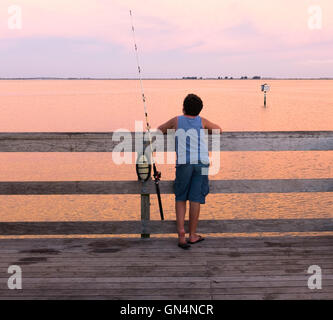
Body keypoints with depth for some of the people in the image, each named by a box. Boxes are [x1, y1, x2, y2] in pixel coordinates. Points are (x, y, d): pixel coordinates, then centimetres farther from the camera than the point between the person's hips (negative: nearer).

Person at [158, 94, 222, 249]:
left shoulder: (177, 120, 12)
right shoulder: (201, 121, 14)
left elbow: (160, 129, 28)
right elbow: (219, 130, 30)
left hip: (183, 162, -1)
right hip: (201, 162, 1)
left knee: (180, 198, 11)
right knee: (195, 199, 4)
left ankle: (181, 230, -4)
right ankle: (192, 235, 12)